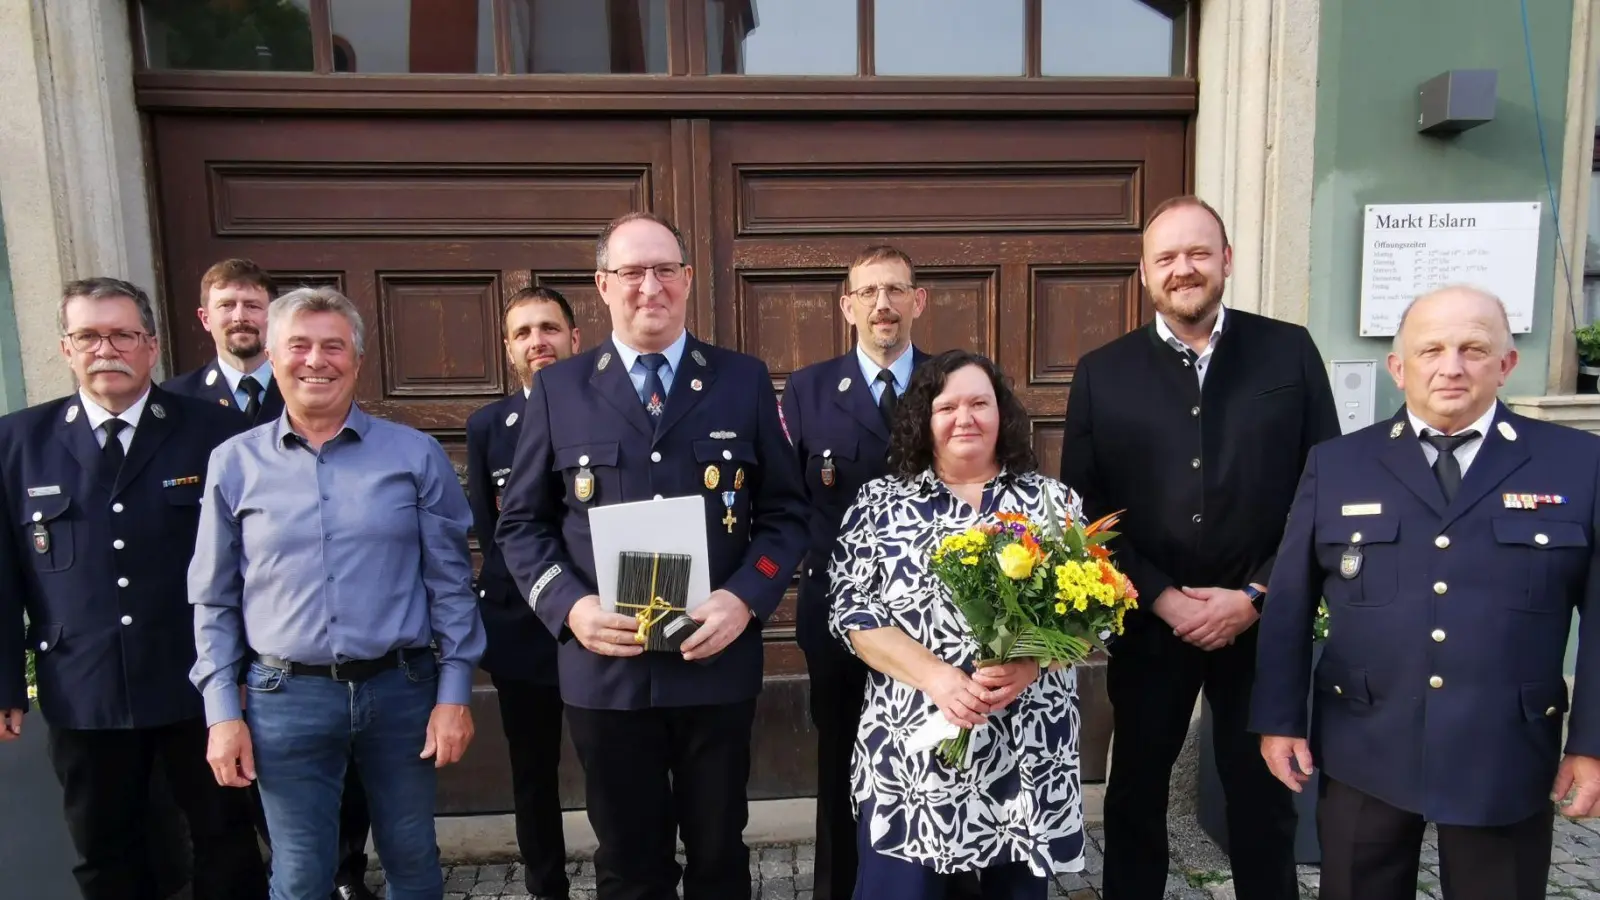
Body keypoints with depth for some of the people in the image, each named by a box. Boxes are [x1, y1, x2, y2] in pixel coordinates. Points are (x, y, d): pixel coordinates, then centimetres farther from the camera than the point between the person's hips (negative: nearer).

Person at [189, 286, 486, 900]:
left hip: (400, 688, 0)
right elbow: (214, 601, 6)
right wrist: (222, 712, 1)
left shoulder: (415, 454, -2)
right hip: (286, 697, 1)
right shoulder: (235, 463, 1)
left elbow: (450, 583, -1)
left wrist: (454, 693, -4)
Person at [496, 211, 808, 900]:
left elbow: (785, 511, 2)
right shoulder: (558, 389, 3)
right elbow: (521, 521, 4)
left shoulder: (744, 380, 2)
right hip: (604, 667, 0)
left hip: (718, 659, 0)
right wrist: (570, 606, -13)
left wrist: (745, 598, -14)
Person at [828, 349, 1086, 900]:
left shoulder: (1051, 500, 6)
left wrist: (1026, 666, -17)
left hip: (1030, 753, 2)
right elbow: (851, 610, -3)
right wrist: (936, 676, -16)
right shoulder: (881, 502, 4)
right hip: (911, 750, -1)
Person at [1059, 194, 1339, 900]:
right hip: (1148, 622, 0)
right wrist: (1162, 598, -10)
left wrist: (1254, 596, -9)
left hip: (1262, 621, 0)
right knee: (1136, 788, 16)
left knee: (1264, 794, 17)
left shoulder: (1290, 351, -1)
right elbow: (1084, 508, -2)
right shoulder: (1102, 372, -1)